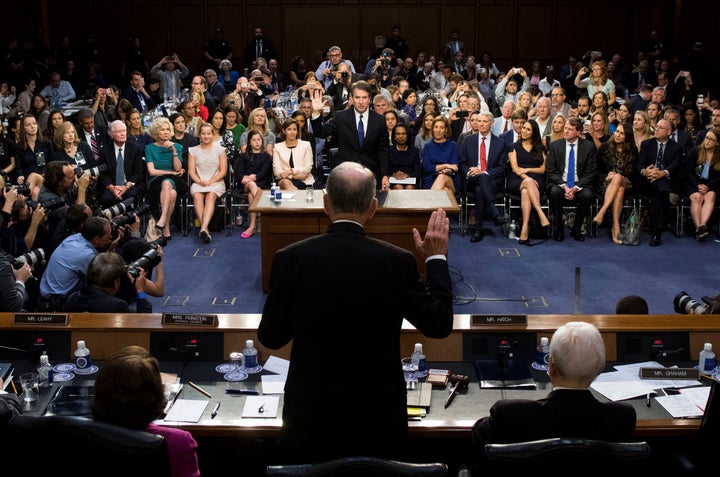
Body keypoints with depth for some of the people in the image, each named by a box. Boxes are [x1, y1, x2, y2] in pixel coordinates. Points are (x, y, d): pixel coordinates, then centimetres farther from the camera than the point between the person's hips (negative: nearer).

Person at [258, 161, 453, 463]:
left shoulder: (291, 258, -10)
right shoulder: (396, 261, -13)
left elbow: (270, 337, -1)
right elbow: (439, 325, 0)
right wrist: (436, 258, 10)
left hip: (310, 418, 1)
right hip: (377, 421, 0)